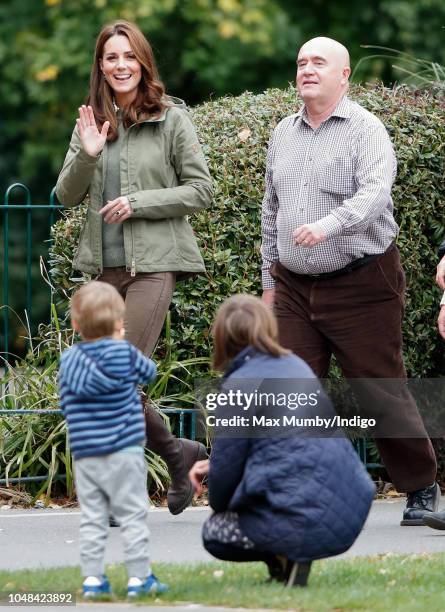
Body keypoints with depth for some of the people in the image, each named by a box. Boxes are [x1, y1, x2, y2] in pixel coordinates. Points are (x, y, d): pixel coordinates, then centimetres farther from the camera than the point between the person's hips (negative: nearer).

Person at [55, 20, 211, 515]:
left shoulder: (171, 118, -2)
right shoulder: (90, 122, 11)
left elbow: (200, 189, -3)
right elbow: (66, 196, 9)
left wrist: (138, 202, -13)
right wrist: (86, 157, -9)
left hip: (153, 261, -5)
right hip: (104, 264, 6)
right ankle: (178, 453, 22)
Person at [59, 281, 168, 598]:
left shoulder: (68, 358, 6)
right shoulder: (124, 353, -7)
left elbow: (68, 399, 4)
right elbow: (149, 372, 10)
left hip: (84, 455, 4)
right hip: (123, 452, -4)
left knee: (92, 518, 8)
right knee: (133, 515, 1)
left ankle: (92, 578, 7)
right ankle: (139, 577, 1)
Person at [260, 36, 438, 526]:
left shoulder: (365, 129, -6)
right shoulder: (283, 135, 13)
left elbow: (374, 193, -22)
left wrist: (329, 224, -38)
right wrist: (269, 280, 20)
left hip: (361, 284, -5)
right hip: (294, 288, 5)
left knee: (382, 390, 1)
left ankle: (421, 488, 15)